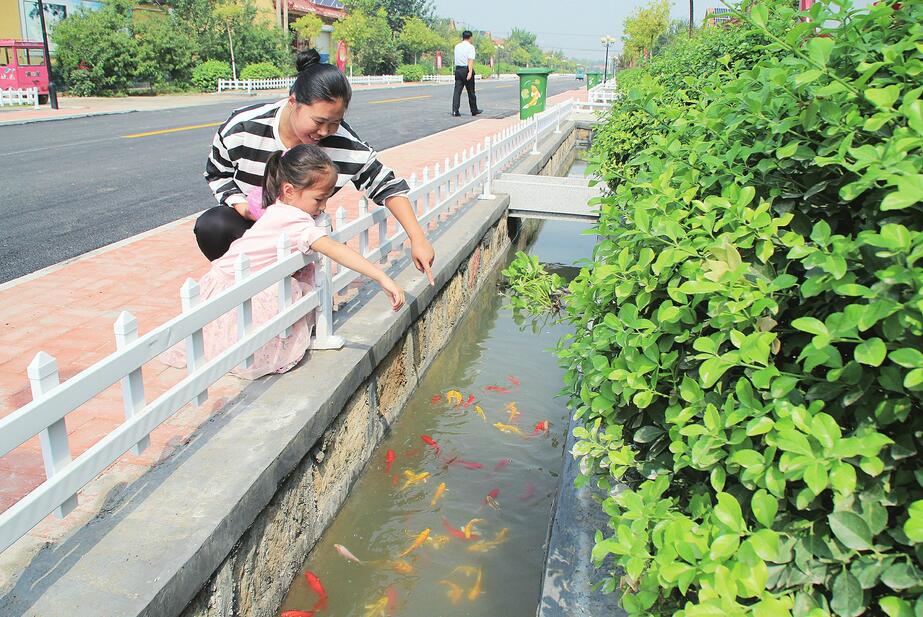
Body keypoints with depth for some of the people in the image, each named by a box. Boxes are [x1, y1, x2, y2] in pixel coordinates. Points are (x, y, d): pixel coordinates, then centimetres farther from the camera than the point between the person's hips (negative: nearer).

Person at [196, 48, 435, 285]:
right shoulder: (243, 128, -21)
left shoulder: (346, 145, -24)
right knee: (211, 225, -30)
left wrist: (417, 239, -25)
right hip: (248, 218, 1)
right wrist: (241, 206, -22)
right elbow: (217, 174, -3)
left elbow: (387, 186, -17)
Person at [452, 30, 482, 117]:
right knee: (471, 91, 7)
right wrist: (470, 72, -25)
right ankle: (474, 111, 19)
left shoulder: (457, 46, 13)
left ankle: (455, 110, -14)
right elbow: (470, 60, -17)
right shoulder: (470, 47, -6)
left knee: (457, 90, -1)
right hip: (466, 69, -5)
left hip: (458, 69, 5)